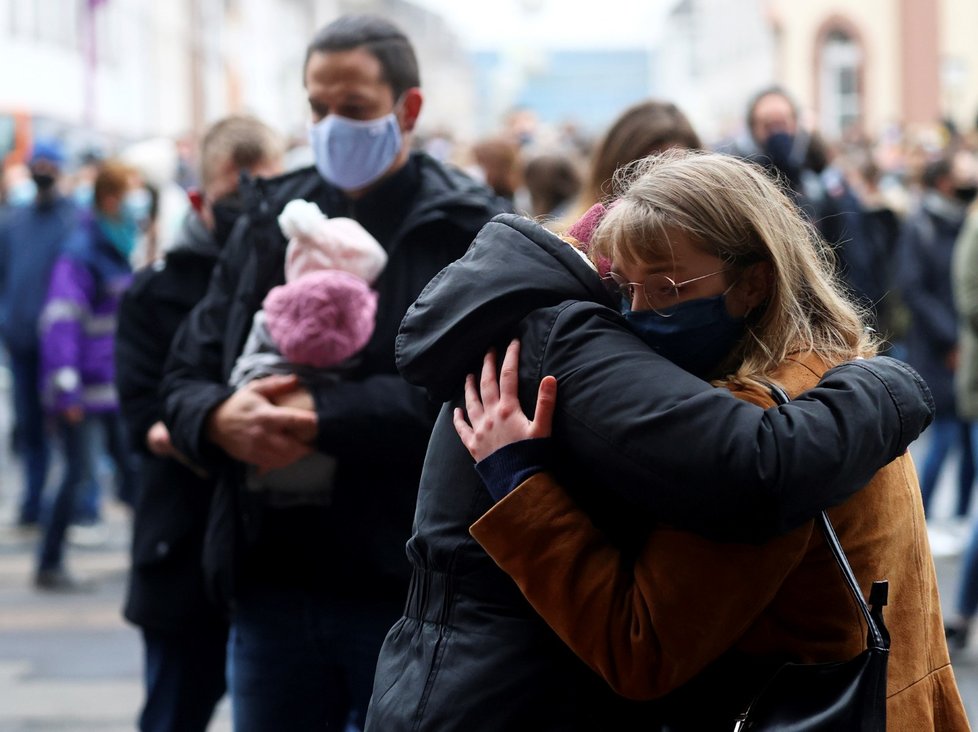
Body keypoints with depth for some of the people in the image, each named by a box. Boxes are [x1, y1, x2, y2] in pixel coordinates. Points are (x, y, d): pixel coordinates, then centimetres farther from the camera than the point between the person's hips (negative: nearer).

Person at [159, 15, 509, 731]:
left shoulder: (468, 232, -4)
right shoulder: (271, 222, 13)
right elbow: (188, 374, 11)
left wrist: (323, 417, -22)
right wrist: (220, 419, -12)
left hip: (408, 589, -4)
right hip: (273, 586, 5)